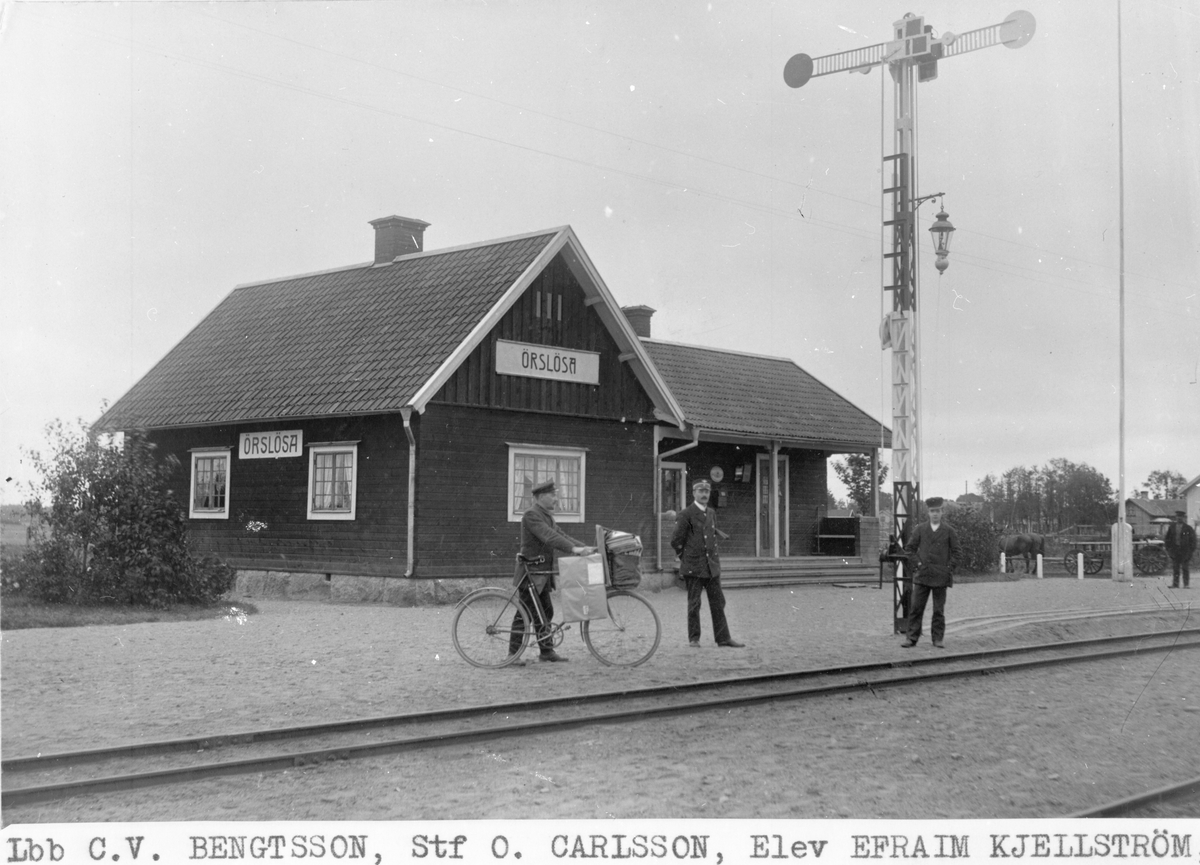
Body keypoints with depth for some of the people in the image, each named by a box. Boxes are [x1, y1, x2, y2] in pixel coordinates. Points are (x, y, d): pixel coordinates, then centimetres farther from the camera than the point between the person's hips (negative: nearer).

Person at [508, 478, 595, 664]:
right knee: (525, 612, -5)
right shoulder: (531, 515, -16)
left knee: (544, 612, 13)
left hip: (543, 572, 9)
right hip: (531, 570, -9)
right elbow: (549, 537, -27)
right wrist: (574, 549, -35)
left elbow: (561, 536, 12)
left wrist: (585, 547, 0)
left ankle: (546, 651, 20)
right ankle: (513, 653, 1)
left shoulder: (547, 516, 16)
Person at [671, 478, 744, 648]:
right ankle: (693, 639, 11)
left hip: (712, 566, 6)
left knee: (718, 603, 6)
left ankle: (723, 638, 10)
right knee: (694, 604, 1)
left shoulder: (711, 513, 12)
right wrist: (686, 558, 3)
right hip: (693, 567, -6)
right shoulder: (685, 514, -8)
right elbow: (676, 541, -6)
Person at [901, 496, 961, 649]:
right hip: (922, 576, 1)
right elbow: (909, 548, 9)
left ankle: (938, 639, 12)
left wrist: (950, 569, -2)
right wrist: (916, 565, 0)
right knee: (916, 607, -2)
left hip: (940, 577, -1)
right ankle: (911, 638, 3)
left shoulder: (948, 531, 4)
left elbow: (957, 552, 7)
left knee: (939, 610, 4)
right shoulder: (920, 529, 6)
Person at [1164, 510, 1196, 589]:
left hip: (1185, 550, -2)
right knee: (1175, 568, 3)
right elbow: (1167, 538, 12)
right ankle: (1175, 584, 6)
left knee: (1185, 568, 2)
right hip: (1175, 550, 3)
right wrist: (1168, 549, 4)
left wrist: (1191, 550, -6)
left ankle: (1186, 584, 7)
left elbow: (1193, 540, 1)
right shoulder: (1172, 527, 7)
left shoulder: (1188, 528, -1)